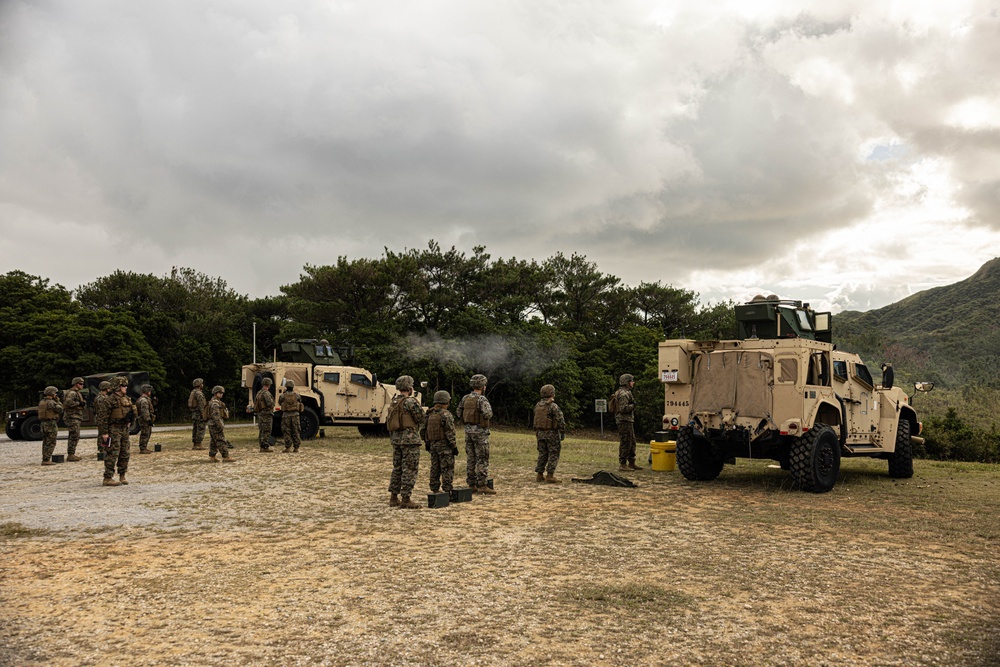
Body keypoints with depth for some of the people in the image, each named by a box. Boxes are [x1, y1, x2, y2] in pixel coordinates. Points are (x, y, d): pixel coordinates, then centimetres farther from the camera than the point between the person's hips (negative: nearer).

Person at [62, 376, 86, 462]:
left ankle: (71, 454, 20)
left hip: (76, 417, 11)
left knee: (74, 436, 14)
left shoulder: (77, 393, 21)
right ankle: (70, 455, -11)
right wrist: (79, 403, -21)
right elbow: (68, 402, -29)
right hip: (72, 417, -11)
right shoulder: (72, 393, -13)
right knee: (74, 436, -12)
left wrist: (83, 402, 7)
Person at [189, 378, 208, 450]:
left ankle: (194, 444, 11)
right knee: (201, 429, -7)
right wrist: (203, 415, -20)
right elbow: (201, 405, -20)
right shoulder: (199, 393, -15)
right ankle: (199, 444, -9)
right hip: (199, 413, -10)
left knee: (195, 429, 10)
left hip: (194, 413, 10)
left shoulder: (192, 393, 16)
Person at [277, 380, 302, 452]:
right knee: (296, 431, 8)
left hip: (286, 414, -2)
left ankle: (288, 447, 0)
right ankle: (296, 447, 8)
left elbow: (279, 403, 11)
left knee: (287, 431, 4)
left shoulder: (283, 395, -5)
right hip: (295, 414, 2)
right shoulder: (296, 394, 0)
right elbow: (300, 402, 16)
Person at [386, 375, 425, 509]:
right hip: (410, 438, -8)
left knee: (397, 468, 15)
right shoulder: (410, 402, -14)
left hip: (396, 438, 8)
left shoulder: (393, 402, 11)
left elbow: (388, 423, 16)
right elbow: (420, 419, -11)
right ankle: (405, 499, -3)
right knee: (409, 470, -3)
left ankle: (394, 498, 18)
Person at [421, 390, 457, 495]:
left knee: (435, 469, 13)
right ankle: (447, 492, -2)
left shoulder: (430, 414, 7)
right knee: (447, 469, -2)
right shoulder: (446, 415, -15)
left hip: (433, 445, 7)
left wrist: (427, 443, 20)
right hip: (444, 445, -7)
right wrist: (454, 446, -11)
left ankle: (434, 491, 18)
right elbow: (450, 433, -17)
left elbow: (422, 430, 11)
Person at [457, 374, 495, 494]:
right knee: (482, 459, -3)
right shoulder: (482, 399, -15)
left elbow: (458, 413, 13)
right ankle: (482, 485, -4)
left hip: (468, 430, 7)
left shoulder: (465, 398, 7)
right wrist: (489, 409, -5)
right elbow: (487, 414, -25)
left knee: (470, 458, 11)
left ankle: (471, 485, 14)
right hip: (480, 431, -7)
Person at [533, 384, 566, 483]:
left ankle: (539, 475, 15)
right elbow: (561, 420, -18)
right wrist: (562, 432, -9)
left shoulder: (537, 405, 6)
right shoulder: (553, 406, -15)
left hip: (540, 433, 7)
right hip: (552, 434, -7)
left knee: (542, 454, 14)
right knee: (553, 455, 0)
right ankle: (549, 476, -3)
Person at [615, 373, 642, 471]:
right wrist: (632, 405, -13)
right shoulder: (623, 394, -17)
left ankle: (631, 463, 22)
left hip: (628, 421, 11)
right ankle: (622, 464, -3)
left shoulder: (627, 393, 18)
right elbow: (623, 408, -26)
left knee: (632, 443, 15)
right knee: (625, 443, -7)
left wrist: (632, 404, 12)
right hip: (624, 421, -11)